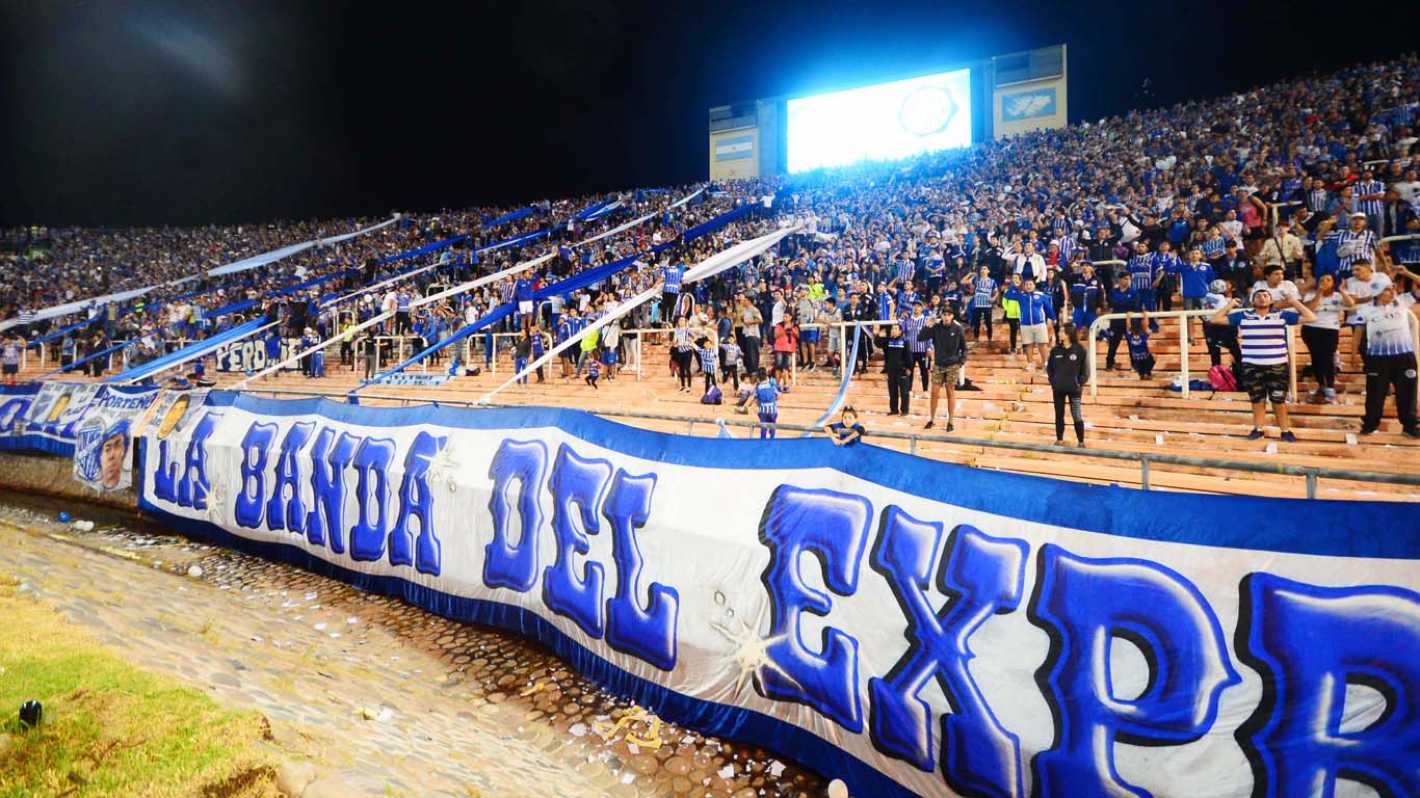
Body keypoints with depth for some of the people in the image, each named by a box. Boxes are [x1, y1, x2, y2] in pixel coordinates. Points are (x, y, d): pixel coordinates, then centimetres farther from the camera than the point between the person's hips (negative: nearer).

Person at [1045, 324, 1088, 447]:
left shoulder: (1079, 350, -8)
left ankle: (1081, 442, 10)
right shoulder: (1055, 350, 0)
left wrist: (1080, 383, -7)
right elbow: (1049, 368, 9)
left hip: (1074, 389, -3)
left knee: (1077, 416, -2)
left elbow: (1085, 369, -2)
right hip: (1058, 389, 3)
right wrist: (1052, 382, 1)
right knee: (1059, 415, 11)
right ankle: (1059, 440, 23)